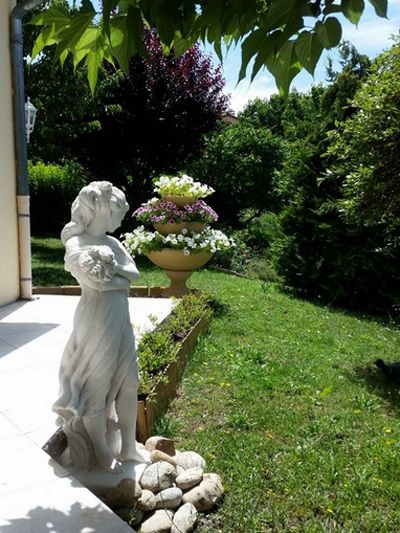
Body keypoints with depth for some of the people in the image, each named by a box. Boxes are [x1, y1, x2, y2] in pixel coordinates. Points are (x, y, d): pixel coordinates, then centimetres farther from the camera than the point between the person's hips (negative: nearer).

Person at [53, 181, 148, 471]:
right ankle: (102, 454, 25)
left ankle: (129, 447, 33)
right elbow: (99, 279, -22)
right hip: (96, 321, -8)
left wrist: (109, 263, -14)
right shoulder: (76, 245, -13)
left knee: (128, 384, 16)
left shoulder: (111, 243, 10)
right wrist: (119, 272, -5)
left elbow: (133, 272, 0)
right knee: (97, 389, 7)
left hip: (121, 319, 8)